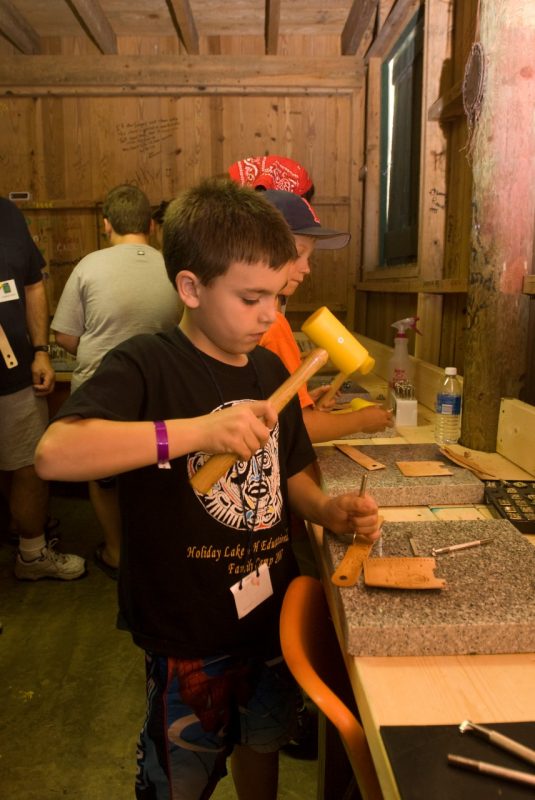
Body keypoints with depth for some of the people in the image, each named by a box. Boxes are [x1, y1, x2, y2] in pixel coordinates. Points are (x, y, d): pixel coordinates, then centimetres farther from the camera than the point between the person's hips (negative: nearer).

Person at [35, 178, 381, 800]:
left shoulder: (272, 370, 1)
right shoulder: (146, 366, -20)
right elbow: (54, 454, -35)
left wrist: (330, 511, -9)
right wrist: (196, 431, -43)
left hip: (273, 616, 6)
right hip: (188, 637, -5)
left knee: (262, 744, 28)